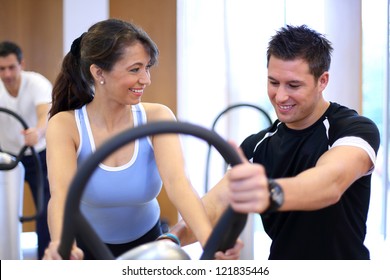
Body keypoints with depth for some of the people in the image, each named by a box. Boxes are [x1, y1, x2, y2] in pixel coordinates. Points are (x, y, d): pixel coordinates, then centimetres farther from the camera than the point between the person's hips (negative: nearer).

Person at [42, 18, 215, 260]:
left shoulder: (156, 118, -17)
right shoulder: (65, 126, -20)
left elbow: (177, 181, -32)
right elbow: (61, 192, -35)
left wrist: (210, 241, -49)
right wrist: (60, 244, -56)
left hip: (146, 243, 1)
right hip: (87, 249, -1)